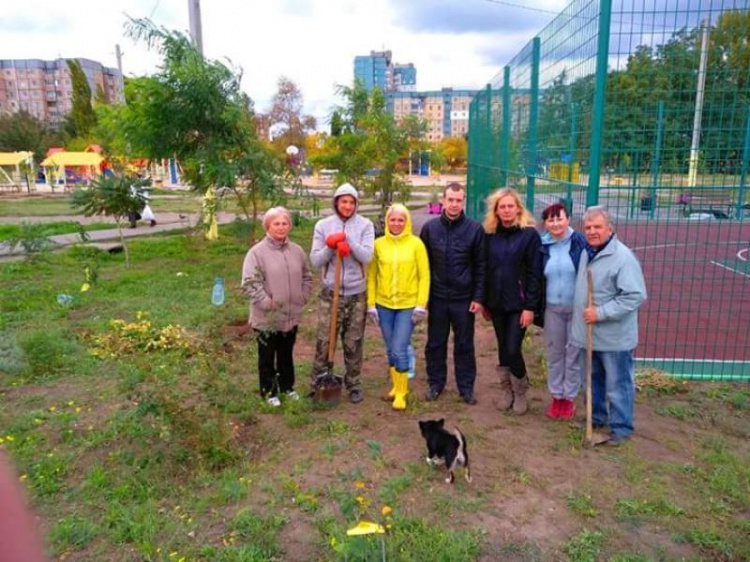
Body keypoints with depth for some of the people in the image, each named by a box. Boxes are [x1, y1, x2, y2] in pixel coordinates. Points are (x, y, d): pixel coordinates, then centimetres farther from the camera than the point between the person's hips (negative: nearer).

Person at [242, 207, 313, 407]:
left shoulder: (297, 251, 2)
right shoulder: (257, 252, -13)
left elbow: (307, 277, 15)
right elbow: (249, 283, -18)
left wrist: (302, 297, 5)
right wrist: (266, 302, -19)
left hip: (291, 315, 5)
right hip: (267, 317, -4)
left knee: (287, 354, 21)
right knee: (267, 357, 11)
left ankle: (287, 386, 38)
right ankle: (269, 391, 26)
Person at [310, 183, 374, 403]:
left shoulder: (365, 225, -3)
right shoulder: (323, 225, 0)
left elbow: (367, 257, -14)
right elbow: (315, 260, -3)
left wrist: (348, 240, -26)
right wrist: (330, 247, -19)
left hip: (356, 293, 0)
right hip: (330, 292, 0)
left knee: (353, 342, 10)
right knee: (324, 340, 4)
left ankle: (354, 384, 25)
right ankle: (318, 384, 19)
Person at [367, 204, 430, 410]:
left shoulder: (416, 244, -5)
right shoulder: (378, 244, 0)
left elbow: (424, 276, -4)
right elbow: (371, 276, 3)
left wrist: (421, 305, -9)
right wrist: (371, 304, 0)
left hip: (408, 305, -3)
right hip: (384, 305, 3)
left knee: (399, 350, -5)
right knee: (391, 350, 13)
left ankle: (401, 393, 11)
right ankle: (396, 386, 30)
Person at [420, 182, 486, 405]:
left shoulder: (475, 229, -5)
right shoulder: (430, 227, -1)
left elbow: (481, 266, -2)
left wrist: (478, 297, -6)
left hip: (464, 298, -1)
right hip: (437, 297, 2)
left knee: (464, 345, 10)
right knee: (435, 343, 12)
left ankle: (466, 387, 24)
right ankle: (435, 383, 28)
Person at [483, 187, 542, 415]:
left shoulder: (530, 234, -8)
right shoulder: (490, 234, 5)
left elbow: (535, 273, -10)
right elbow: (486, 270, 9)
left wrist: (530, 306, -14)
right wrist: (484, 301, 8)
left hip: (519, 304, -4)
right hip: (496, 303, 4)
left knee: (512, 350, -5)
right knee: (503, 349, 13)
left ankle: (520, 393, 18)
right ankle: (506, 391, 29)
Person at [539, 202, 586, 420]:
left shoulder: (579, 242, -8)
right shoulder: (543, 246, 1)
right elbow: (537, 278, 8)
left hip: (577, 308, -3)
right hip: (552, 309, 3)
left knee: (574, 354, 8)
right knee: (554, 354, 12)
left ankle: (569, 398, 23)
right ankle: (556, 396, 27)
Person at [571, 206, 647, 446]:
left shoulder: (623, 257, -19)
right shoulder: (587, 253, 7)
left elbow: (635, 296, -23)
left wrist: (601, 313, -25)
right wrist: (582, 315, 12)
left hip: (614, 336, -8)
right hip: (588, 333, 8)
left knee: (618, 384, 5)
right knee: (593, 379, 21)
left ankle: (621, 427, 20)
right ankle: (596, 416, 38)